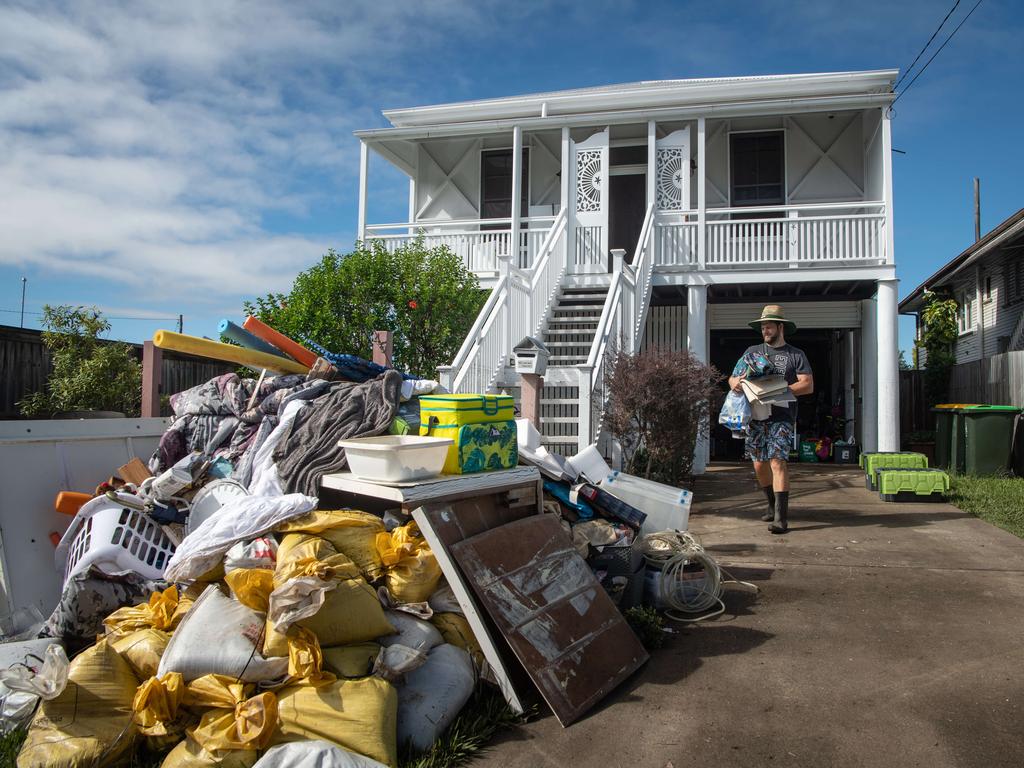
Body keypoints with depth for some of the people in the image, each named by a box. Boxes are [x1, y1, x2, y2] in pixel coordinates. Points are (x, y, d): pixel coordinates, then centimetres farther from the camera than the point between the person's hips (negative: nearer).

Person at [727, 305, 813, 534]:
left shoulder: (796, 355, 6)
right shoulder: (752, 351, 16)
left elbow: (808, 385, -3)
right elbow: (733, 378, 13)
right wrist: (736, 382, -12)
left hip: (781, 418, -4)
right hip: (756, 417, 4)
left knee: (777, 462, -15)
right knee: (759, 465, 7)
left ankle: (781, 517, -16)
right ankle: (773, 505, 28)